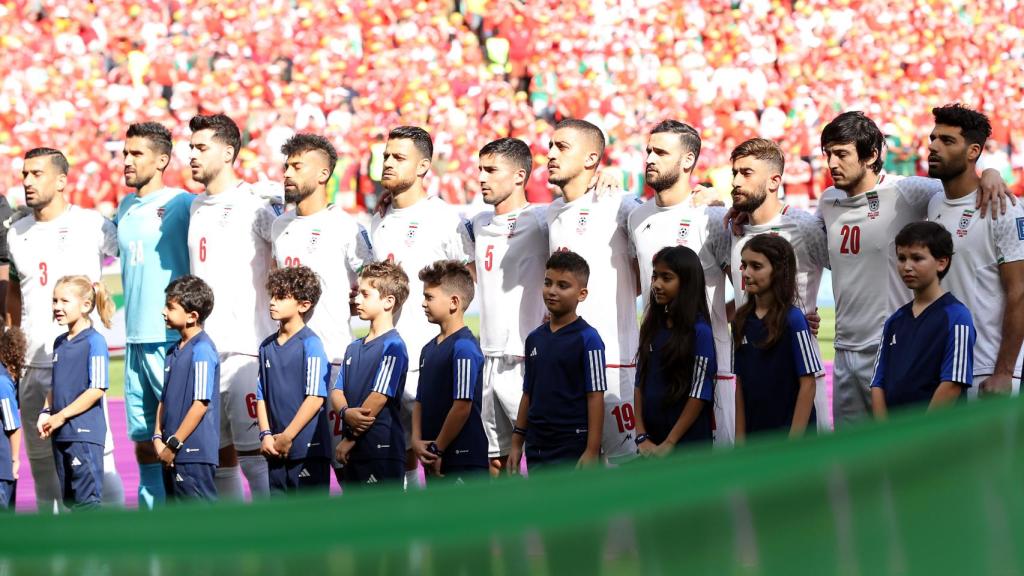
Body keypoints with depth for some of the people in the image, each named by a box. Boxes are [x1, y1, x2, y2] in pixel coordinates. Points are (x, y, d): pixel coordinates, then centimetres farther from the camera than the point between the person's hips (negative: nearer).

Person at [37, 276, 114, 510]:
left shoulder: (94, 341, -11)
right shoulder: (60, 343, 13)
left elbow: (97, 389, -17)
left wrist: (61, 416, -15)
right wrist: (46, 413, 2)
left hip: (85, 432, -8)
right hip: (61, 435, 8)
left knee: (87, 497, -8)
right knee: (70, 497, 13)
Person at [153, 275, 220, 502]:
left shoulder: (202, 350, -13)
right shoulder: (174, 351, 13)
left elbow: (200, 404, -17)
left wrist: (174, 444, -15)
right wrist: (158, 437, 3)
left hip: (195, 452, -9)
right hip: (173, 453, 9)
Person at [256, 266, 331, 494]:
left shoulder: (310, 344, -8)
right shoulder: (267, 346, 12)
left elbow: (316, 397, -14)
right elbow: (261, 396, 12)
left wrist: (287, 437, -14)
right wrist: (266, 435, -2)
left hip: (308, 449, -7)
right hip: (276, 450, 7)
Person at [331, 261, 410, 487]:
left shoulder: (393, 346, -9)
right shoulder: (354, 348, 17)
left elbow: (379, 398, -14)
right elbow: (336, 392, 11)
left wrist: (350, 440, -10)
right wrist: (346, 413, -13)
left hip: (382, 453, -8)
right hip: (354, 452, 8)